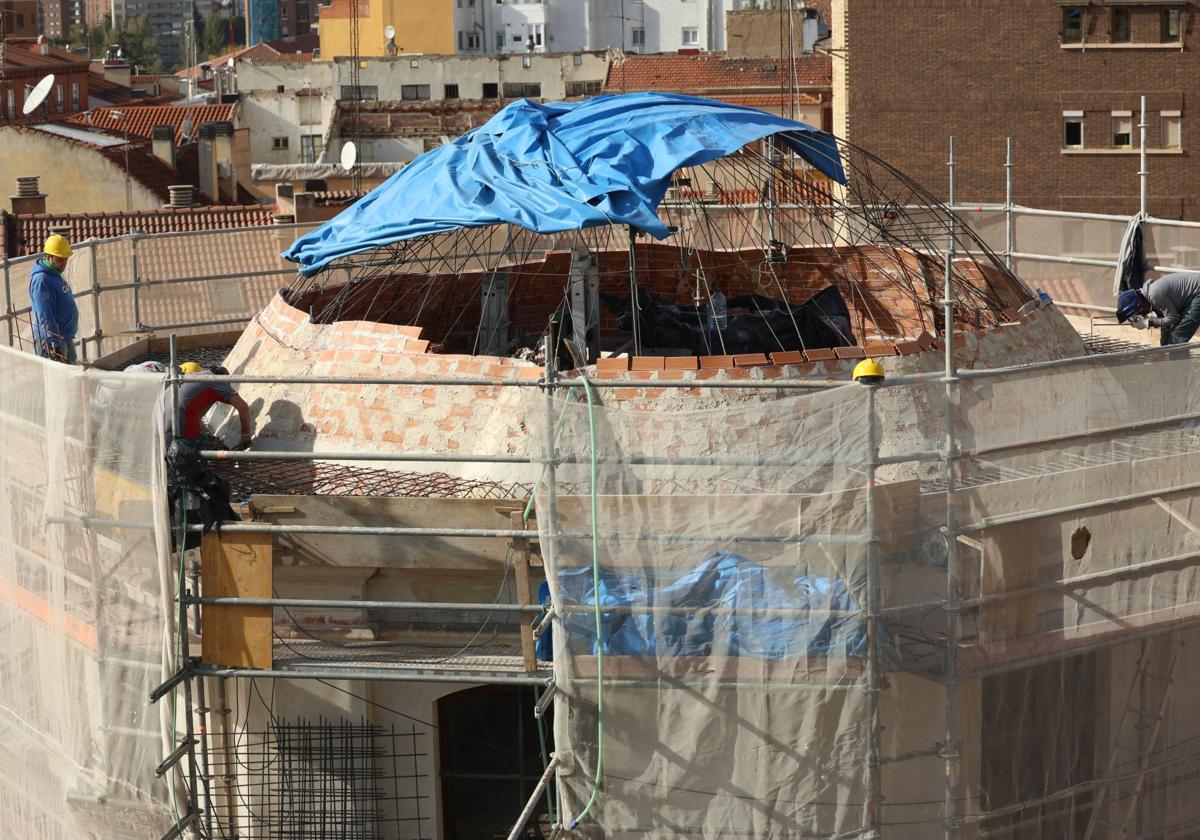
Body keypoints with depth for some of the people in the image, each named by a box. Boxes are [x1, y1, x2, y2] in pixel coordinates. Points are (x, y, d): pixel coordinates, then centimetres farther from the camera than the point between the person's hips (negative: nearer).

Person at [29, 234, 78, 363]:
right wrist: (54, 344, -26)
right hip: (51, 340, -10)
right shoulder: (41, 280, -21)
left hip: (66, 338, 10)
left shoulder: (56, 274, 10)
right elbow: (45, 316, -25)